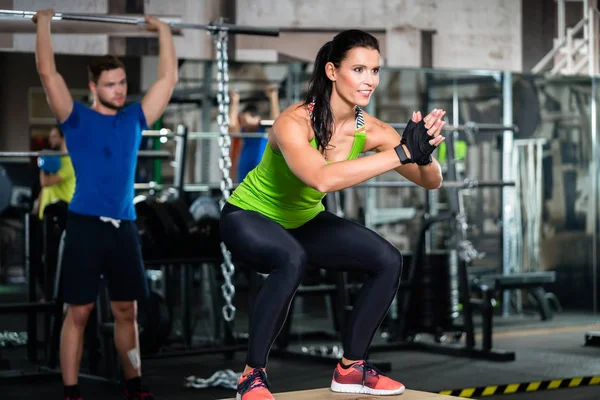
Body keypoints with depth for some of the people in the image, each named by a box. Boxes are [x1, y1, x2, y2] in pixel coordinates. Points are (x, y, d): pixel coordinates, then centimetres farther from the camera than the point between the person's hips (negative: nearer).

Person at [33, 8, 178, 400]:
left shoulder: (135, 118, 12)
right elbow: (48, 73, -8)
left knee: (127, 311, 11)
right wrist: (44, 23, -3)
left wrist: (164, 31, 19)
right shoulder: (77, 118, 0)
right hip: (86, 224, -4)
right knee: (79, 312, -1)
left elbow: (168, 79, 16)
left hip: (124, 226, 4)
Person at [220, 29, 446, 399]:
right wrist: (402, 152, -53)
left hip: (304, 220, 7)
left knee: (388, 261, -4)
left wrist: (424, 156, -40)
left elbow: (432, 181, -16)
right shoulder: (294, 122, -33)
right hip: (249, 216, -6)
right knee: (291, 259, -36)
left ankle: (351, 368, 11)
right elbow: (322, 179, -53)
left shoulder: (370, 130, -16)